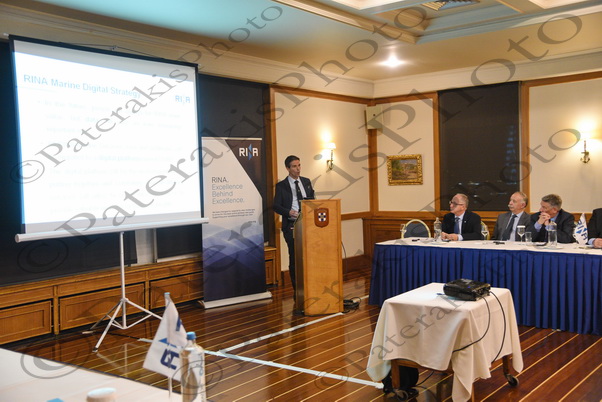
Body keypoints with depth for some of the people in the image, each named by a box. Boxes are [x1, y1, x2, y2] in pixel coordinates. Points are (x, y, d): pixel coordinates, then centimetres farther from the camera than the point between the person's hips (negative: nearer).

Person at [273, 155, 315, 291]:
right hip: (291, 226, -3)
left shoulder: (306, 182, 12)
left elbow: (312, 201, 18)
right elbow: (276, 206, -2)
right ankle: (297, 290, 12)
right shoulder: (281, 186, 1)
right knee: (294, 258, 3)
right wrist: (289, 212, -20)